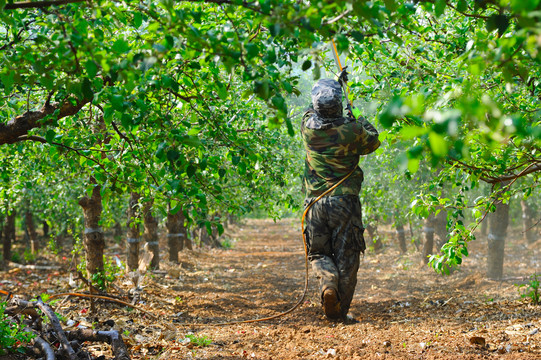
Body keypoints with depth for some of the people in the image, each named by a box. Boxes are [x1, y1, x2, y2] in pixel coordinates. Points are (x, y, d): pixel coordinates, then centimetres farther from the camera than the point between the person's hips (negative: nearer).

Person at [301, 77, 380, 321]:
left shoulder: (308, 126, -4)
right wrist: (366, 125, 31)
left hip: (315, 202, 2)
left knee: (318, 253, 16)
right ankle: (340, 312, 7)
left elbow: (314, 112, 22)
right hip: (344, 200, -2)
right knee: (346, 258, 7)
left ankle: (327, 283, -15)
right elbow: (372, 143, 11)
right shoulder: (351, 129, -10)